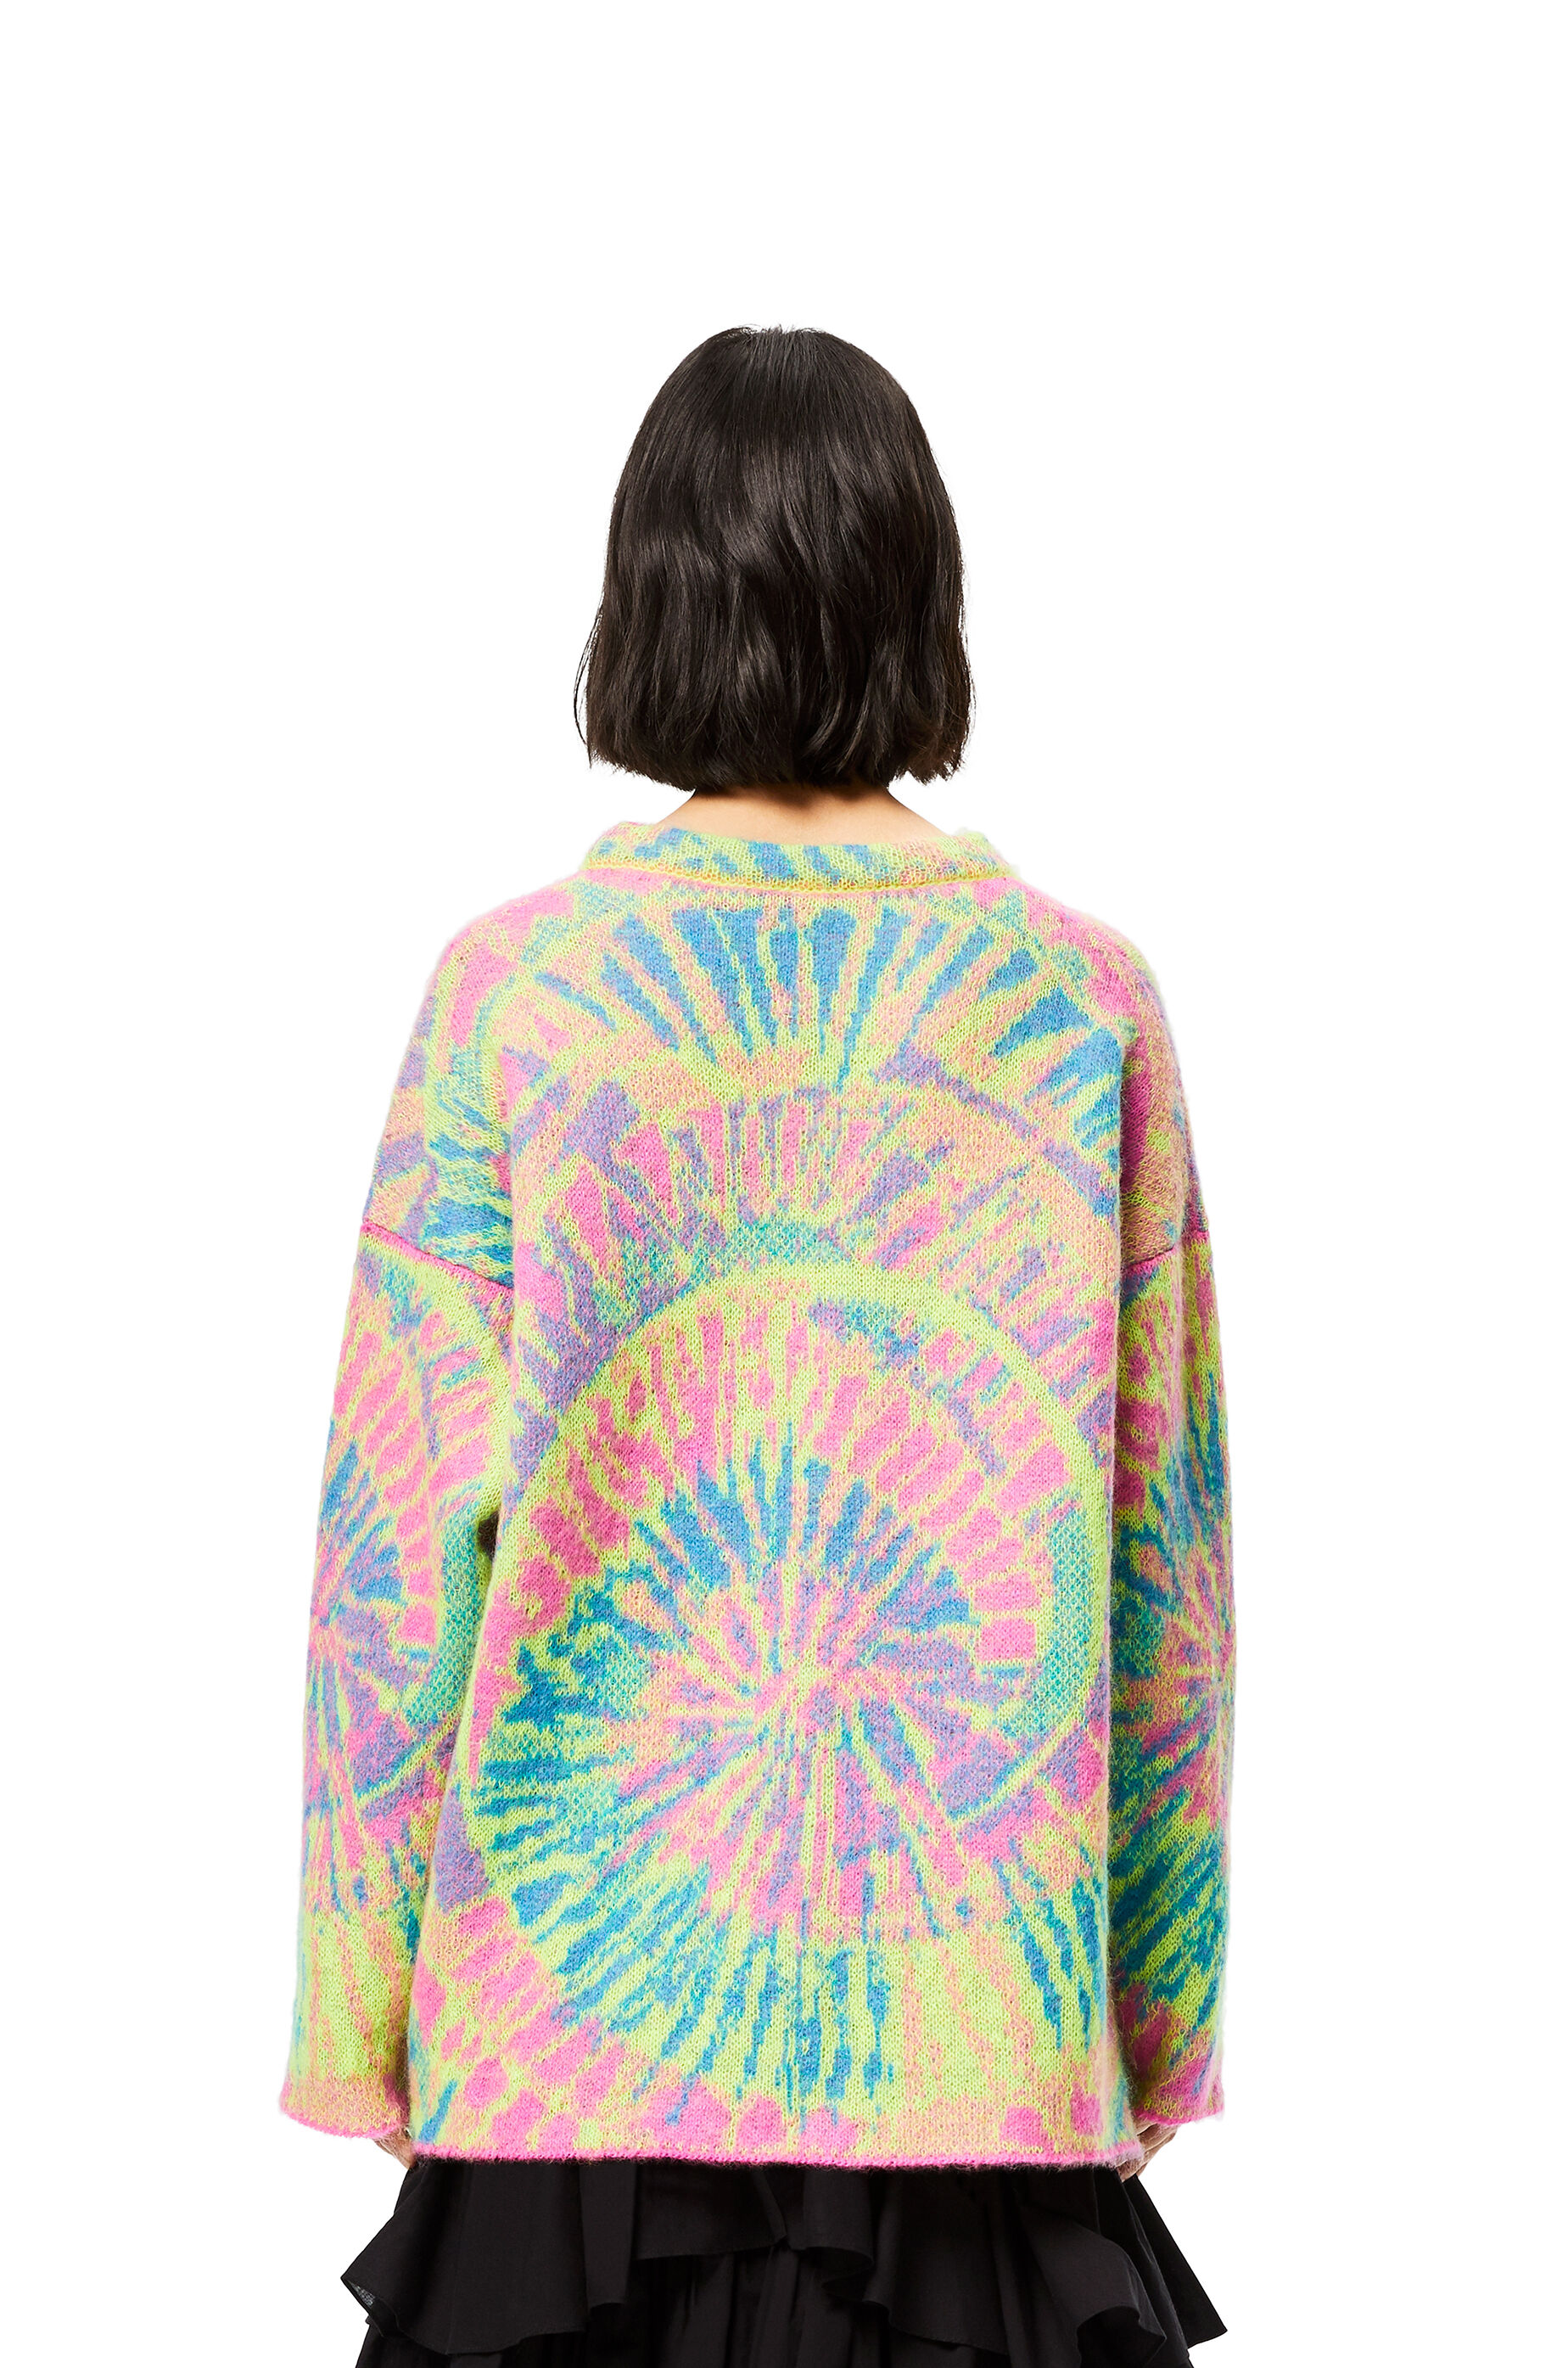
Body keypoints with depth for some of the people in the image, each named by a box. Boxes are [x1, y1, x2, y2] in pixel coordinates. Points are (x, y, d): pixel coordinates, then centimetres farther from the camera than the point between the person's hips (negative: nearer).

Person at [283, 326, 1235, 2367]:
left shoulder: (514, 988, -5)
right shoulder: (1082, 1002, -2)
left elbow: (406, 1527, -3)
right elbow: (1164, 1533, 2)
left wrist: (362, 2003, 6)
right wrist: (1162, 2013, 11)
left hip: (573, 2003, 0)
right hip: (982, 2022, 1)